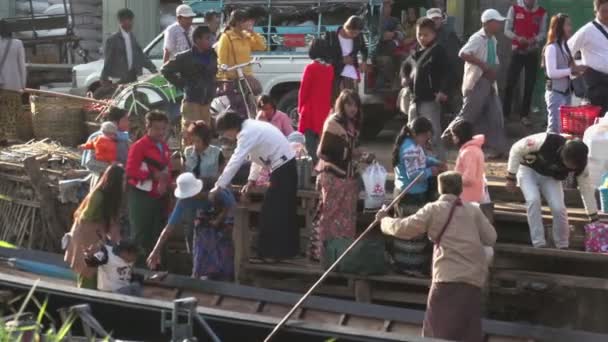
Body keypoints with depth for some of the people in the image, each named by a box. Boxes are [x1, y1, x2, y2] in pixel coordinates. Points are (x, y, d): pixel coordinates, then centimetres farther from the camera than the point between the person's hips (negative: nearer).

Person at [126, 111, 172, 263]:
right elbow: (130, 171, -18)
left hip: (159, 196, 7)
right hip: (142, 196, -7)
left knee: (157, 234, 12)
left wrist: (165, 183, -3)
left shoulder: (165, 148, 12)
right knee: (141, 235, -4)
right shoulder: (139, 146, -11)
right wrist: (152, 175, -22)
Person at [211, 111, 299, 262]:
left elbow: (235, 162, -23)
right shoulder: (252, 127, 10)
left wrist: (218, 187, -21)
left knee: (272, 212, -3)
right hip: (287, 166, 10)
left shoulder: (247, 133, -19)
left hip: (282, 169, -10)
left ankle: (273, 253, 3)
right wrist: (252, 179, 14)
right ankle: (288, 249, 24)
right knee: (284, 211, 16)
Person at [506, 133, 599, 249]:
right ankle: (539, 245, -19)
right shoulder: (545, 141, -40)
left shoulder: (579, 164, -27)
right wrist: (511, 177, -20)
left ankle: (563, 247, 3)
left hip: (550, 176, 3)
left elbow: (587, 189, -13)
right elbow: (516, 149, -26)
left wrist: (594, 218, -8)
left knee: (558, 208, -16)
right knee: (533, 200, -26)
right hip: (528, 169, -2)